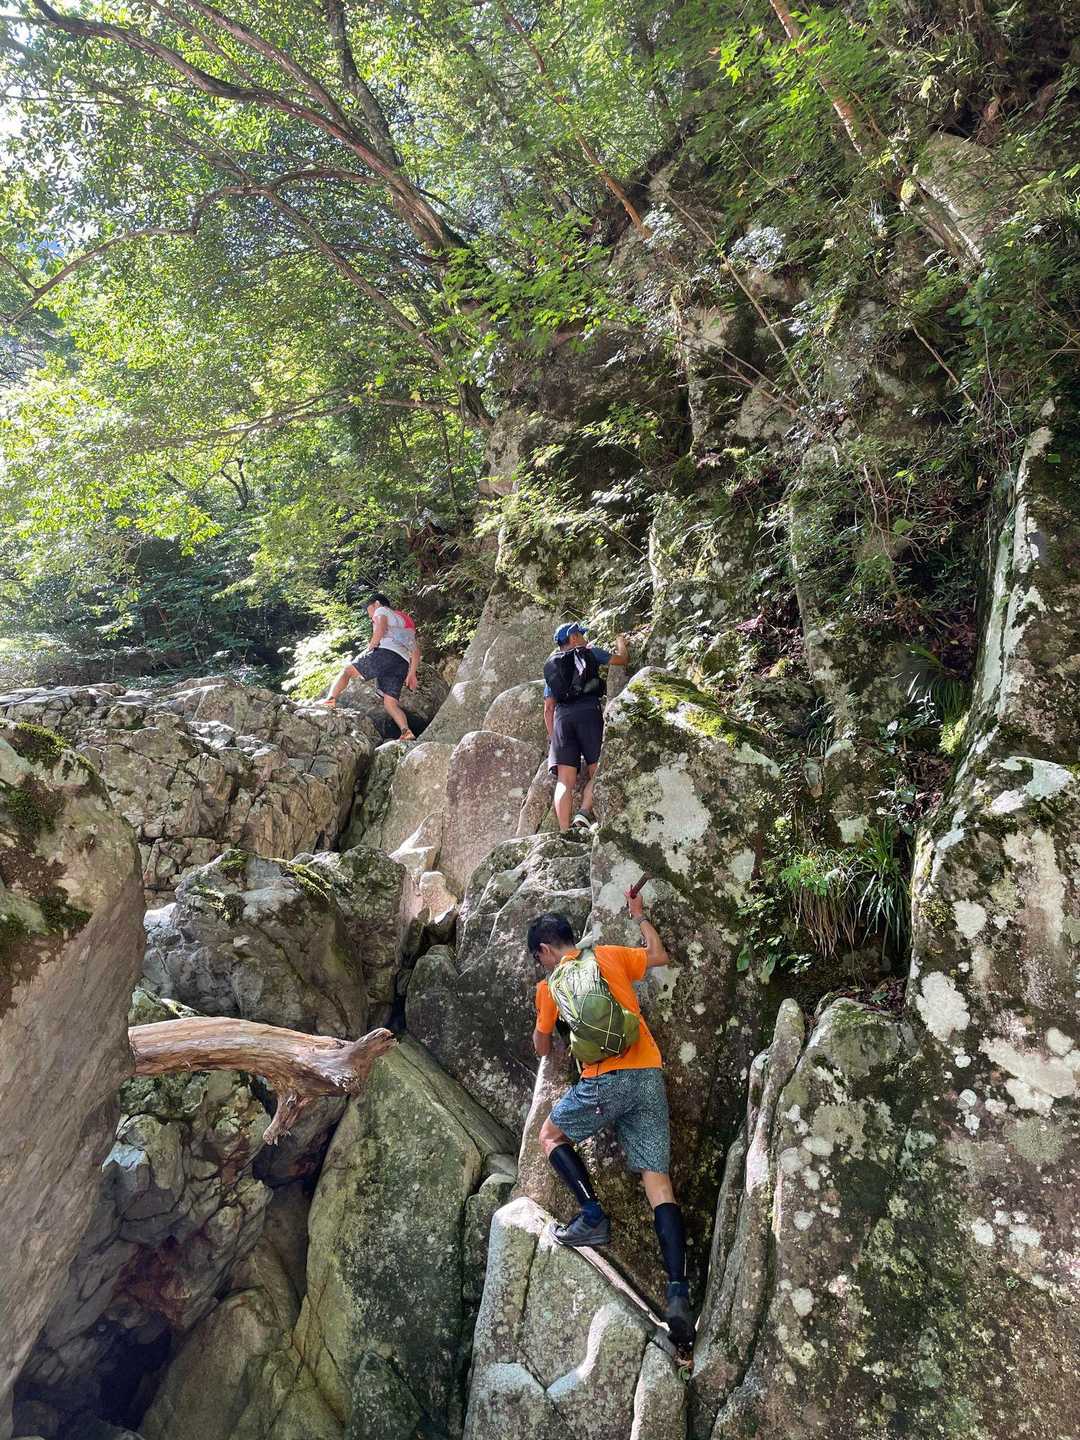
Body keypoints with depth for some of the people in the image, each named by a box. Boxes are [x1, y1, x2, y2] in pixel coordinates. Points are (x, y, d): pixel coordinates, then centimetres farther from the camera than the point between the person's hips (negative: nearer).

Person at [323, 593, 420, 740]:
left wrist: (370, 649, -1)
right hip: (403, 663, 6)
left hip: (386, 651, -6)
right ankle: (406, 732, -23)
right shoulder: (406, 620, 38)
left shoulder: (382, 610, 17)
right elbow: (416, 649, 29)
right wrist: (412, 673, 24)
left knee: (347, 669, 4)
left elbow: (381, 628, -7)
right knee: (390, 703, 0)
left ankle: (330, 698, -18)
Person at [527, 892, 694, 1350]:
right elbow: (660, 956, 28)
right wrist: (638, 915, 37)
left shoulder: (550, 985, 8)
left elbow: (542, 1046, 21)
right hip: (649, 1075, 4)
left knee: (551, 1135, 21)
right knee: (658, 1180, 4)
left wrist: (542, 1037, 44)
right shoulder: (610, 955, 13)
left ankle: (593, 1217, 4)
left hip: (605, 1080, -4)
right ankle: (678, 1293, -6)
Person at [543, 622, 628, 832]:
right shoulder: (589, 652, 17)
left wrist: (553, 736, 23)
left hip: (562, 716, 4)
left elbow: (548, 708, 22)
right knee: (597, 772, -1)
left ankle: (564, 833, -16)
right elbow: (623, 659, 25)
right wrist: (621, 643, 45)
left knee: (565, 781, -5)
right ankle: (584, 812, -24)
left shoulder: (551, 667, 27)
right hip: (589, 712, -3)